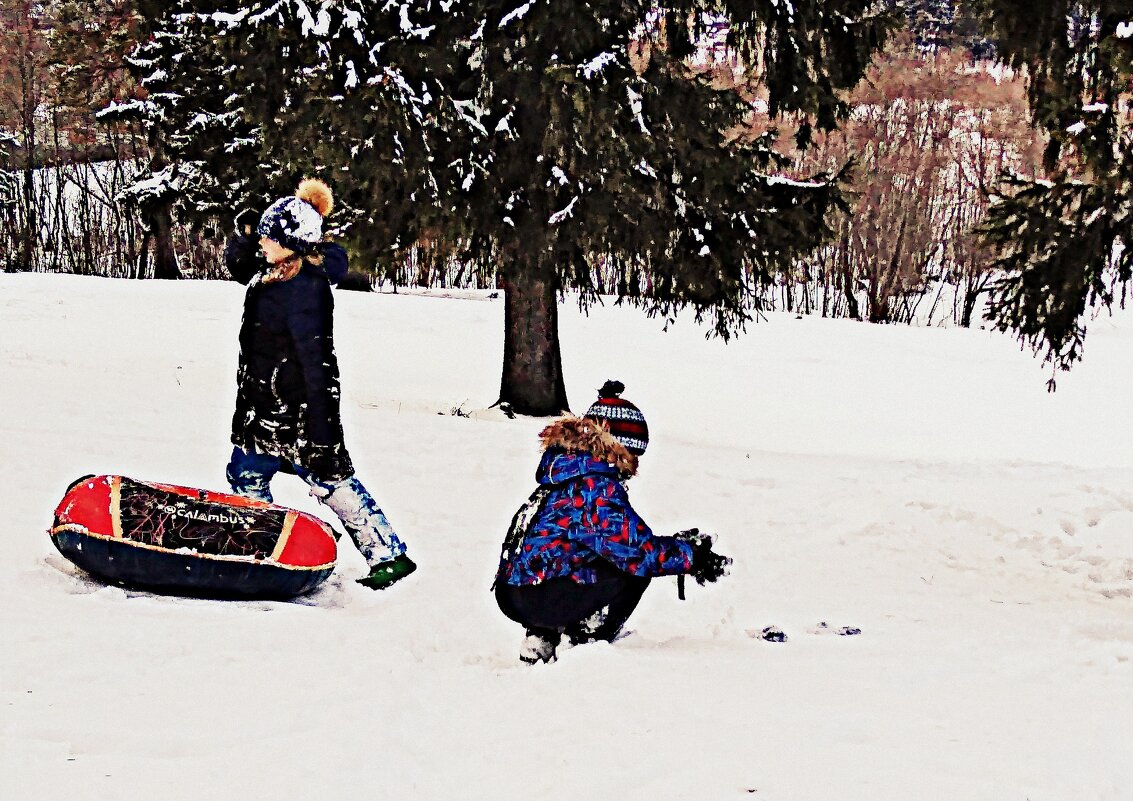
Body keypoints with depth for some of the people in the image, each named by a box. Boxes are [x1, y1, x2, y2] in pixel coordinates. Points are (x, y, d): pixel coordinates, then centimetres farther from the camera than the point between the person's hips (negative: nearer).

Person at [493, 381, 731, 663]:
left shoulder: (566, 471, 18)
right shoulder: (597, 486, -12)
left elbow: (623, 538, 24)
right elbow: (638, 550, -18)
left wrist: (676, 544, 20)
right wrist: (691, 558, -6)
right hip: (541, 599, -9)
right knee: (636, 569, -1)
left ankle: (541, 639, 17)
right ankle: (584, 644, -1)